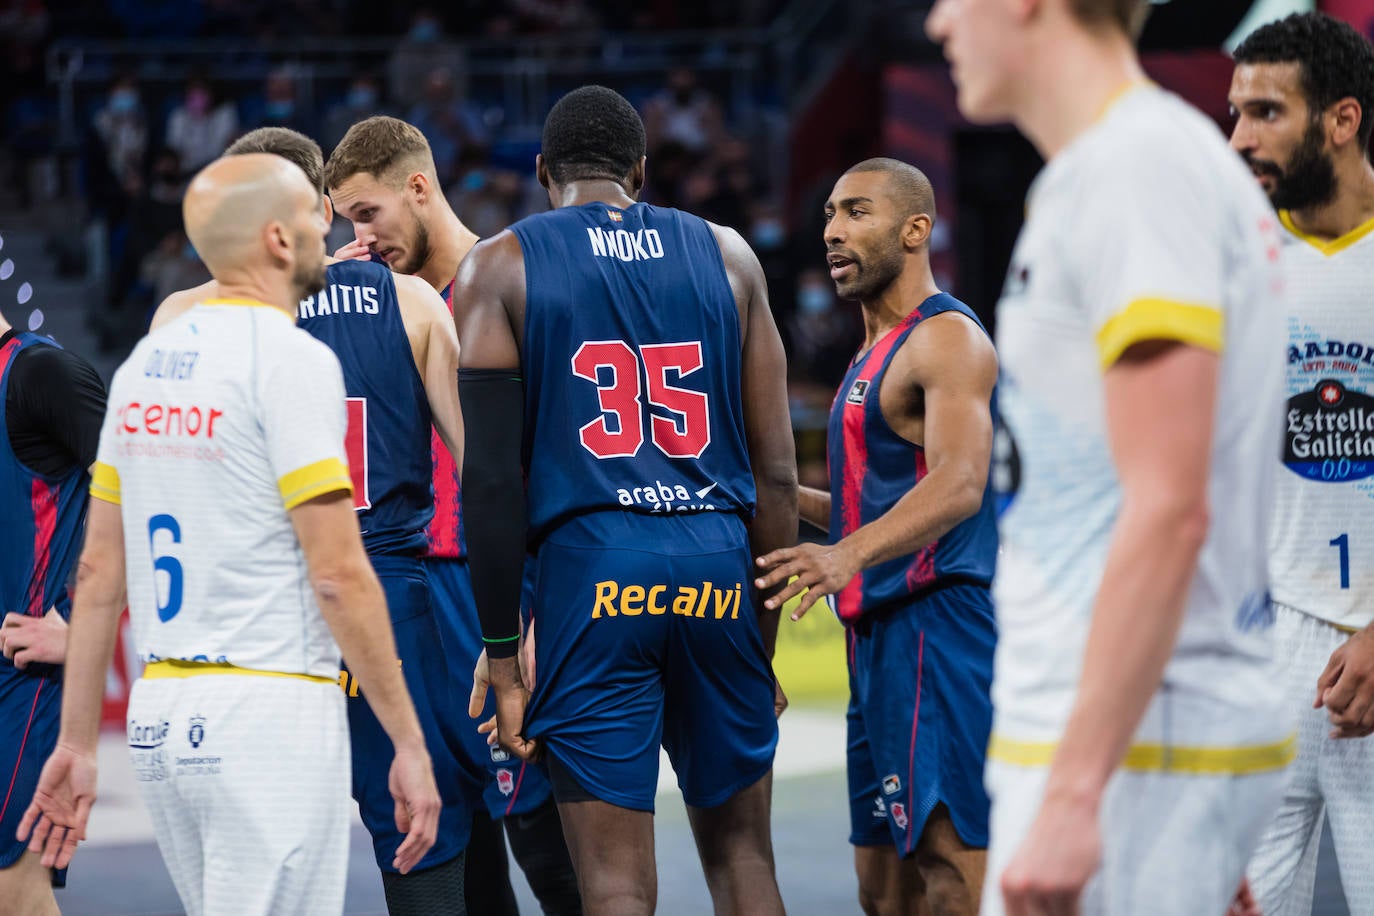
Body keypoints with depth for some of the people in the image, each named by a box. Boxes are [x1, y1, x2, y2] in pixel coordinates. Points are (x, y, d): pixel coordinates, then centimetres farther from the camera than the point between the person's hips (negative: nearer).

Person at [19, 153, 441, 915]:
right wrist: (409, 744, -9)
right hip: (272, 710, -8)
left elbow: (98, 570, 13)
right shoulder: (291, 359, -10)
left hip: (158, 715, 8)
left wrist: (77, 742, 17)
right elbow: (338, 574, -14)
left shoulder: (145, 362, 12)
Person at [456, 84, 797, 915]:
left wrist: (501, 656, 0)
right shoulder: (725, 254, 13)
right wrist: (765, 639, 17)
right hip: (718, 562, 3)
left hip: (590, 567, -3)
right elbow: (776, 473, 9)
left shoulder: (499, 268, 5)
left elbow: (490, 481, -3)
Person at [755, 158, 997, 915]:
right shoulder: (875, 353, 21)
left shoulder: (947, 339, -10)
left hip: (939, 624, -10)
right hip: (882, 636, 10)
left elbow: (958, 486, -26)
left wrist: (849, 555, -39)